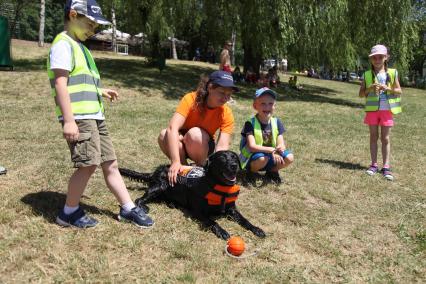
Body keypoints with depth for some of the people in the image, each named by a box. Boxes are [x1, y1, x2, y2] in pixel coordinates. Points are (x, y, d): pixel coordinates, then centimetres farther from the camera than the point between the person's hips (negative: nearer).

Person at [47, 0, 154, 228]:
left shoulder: (79, 46, 23)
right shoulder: (64, 44, -6)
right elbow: (60, 84, -16)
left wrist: (101, 92, 20)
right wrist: (69, 120, -22)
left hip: (93, 116, 9)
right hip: (79, 118, -9)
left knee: (110, 164, 9)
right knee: (88, 164, -12)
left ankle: (128, 209, 15)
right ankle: (69, 212, 7)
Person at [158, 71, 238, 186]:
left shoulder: (226, 114, -20)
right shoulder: (191, 99, -26)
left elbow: (222, 146, -29)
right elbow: (172, 128, -37)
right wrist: (175, 162, -49)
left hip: (204, 146, 0)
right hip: (182, 144, 0)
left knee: (195, 133, -34)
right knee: (164, 135, -32)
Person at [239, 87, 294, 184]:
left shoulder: (276, 122, -4)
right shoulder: (250, 124, -18)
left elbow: (281, 145, -8)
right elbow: (252, 146, -27)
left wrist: (277, 152, -32)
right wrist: (271, 150, -39)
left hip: (272, 155, 5)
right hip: (251, 158, -4)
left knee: (289, 158, -19)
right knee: (262, 158, -36)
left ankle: (272, 171, 11)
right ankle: (251, 171, -2)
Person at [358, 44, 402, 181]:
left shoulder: (392, 73, 2)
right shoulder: (367, 75, 2)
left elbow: (399, 91, 3)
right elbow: (361, 93, 3)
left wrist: (387, 88, -14)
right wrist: (370, 89, -16)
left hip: (387, 110, -1)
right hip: (372, 109, 1)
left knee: (385, 139, 2)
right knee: (373, 137, 7)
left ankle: (386, 167, 5)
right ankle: (374, 165, 13)